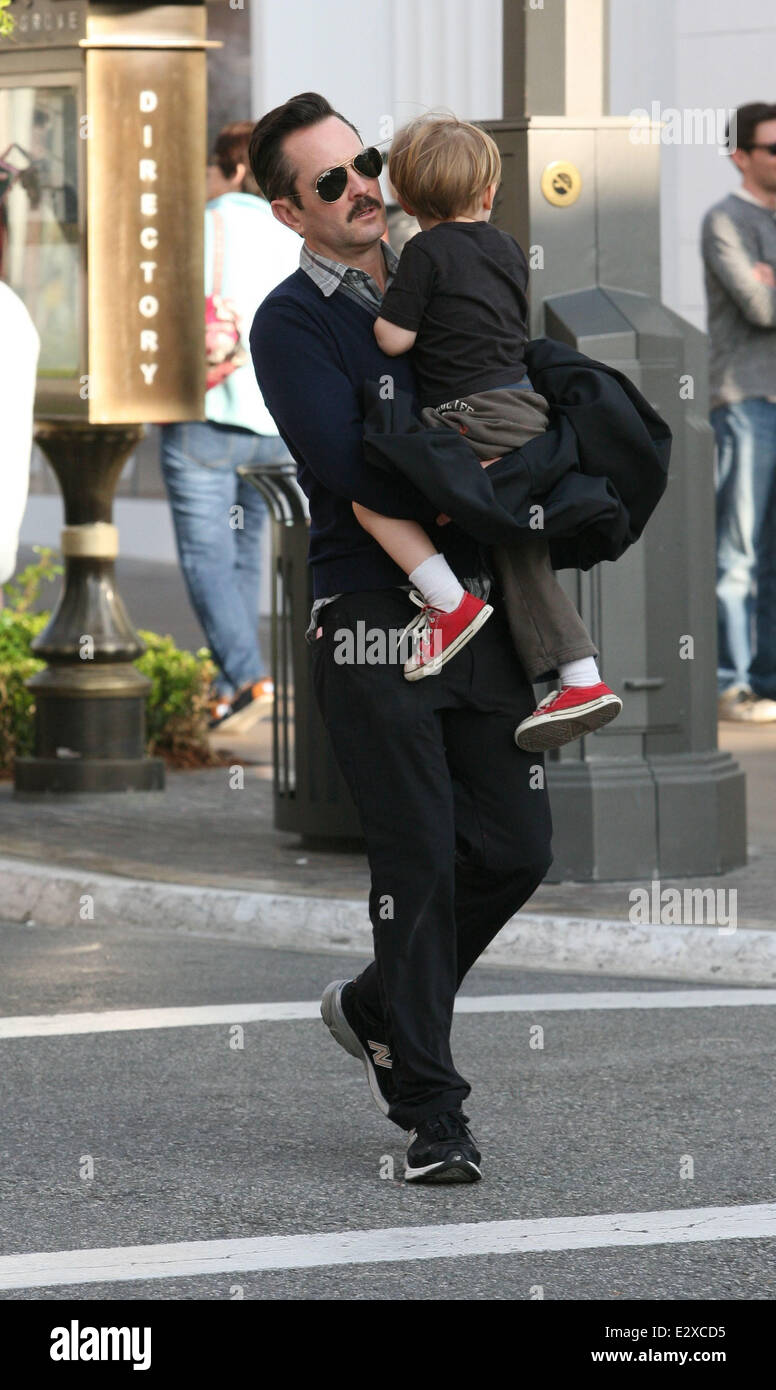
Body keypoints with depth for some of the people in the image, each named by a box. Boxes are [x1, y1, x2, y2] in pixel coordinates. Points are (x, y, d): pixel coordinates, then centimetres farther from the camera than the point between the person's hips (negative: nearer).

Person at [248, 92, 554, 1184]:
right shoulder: (292, 323, -5)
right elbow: (348, 466, -18)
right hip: (375, 620, -6)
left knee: (516, 848, 6)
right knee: (419, 866, -5)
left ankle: (378, 1010, 29)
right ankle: (430, 1113, 4)